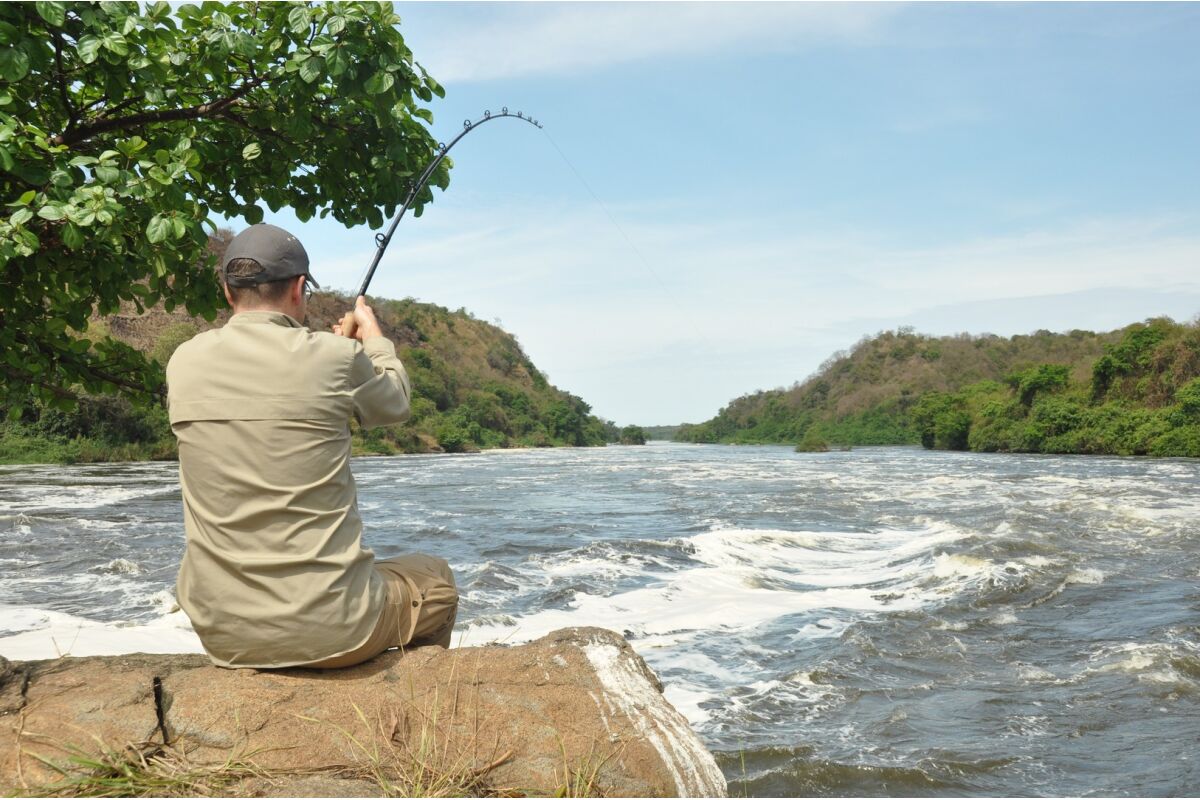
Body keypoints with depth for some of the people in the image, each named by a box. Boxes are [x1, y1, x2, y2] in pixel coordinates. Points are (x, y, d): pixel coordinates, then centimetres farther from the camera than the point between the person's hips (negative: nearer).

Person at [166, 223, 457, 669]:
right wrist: (373, 336, 28)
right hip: (329, 630, -4)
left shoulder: (184, 363, -1)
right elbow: (395, 404, 9)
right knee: (435, 579, 26)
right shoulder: (335, 358, -12)